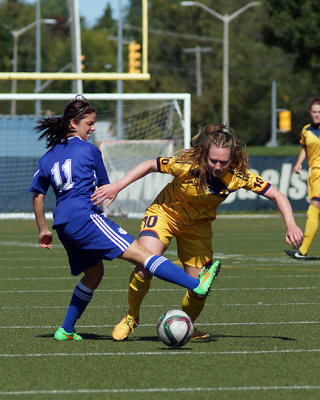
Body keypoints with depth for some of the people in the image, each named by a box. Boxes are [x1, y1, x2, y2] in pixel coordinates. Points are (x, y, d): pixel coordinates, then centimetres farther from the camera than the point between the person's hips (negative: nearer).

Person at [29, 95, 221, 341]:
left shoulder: (48, 157, 17)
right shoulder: (89, 150, 1)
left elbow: (38, 196, 19)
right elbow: (106, 188, 12)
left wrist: (43, 230, 27)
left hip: (63, 226, 7)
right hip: (85, 217, -7)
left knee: (94, 273, 24)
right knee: (141, 254, -18)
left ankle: (66, 330, 21)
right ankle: (197, 284, -29)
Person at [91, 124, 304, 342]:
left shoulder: (238, 176, -26)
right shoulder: (188, 164, -32)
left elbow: (277, 196, -18)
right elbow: (149, 166, -17)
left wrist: (291, 226, -31)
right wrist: (117, 187, -20)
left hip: (198, 225, 3)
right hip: (165, 213, -3)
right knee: (144, 268, -25)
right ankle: (131, 317, 3)